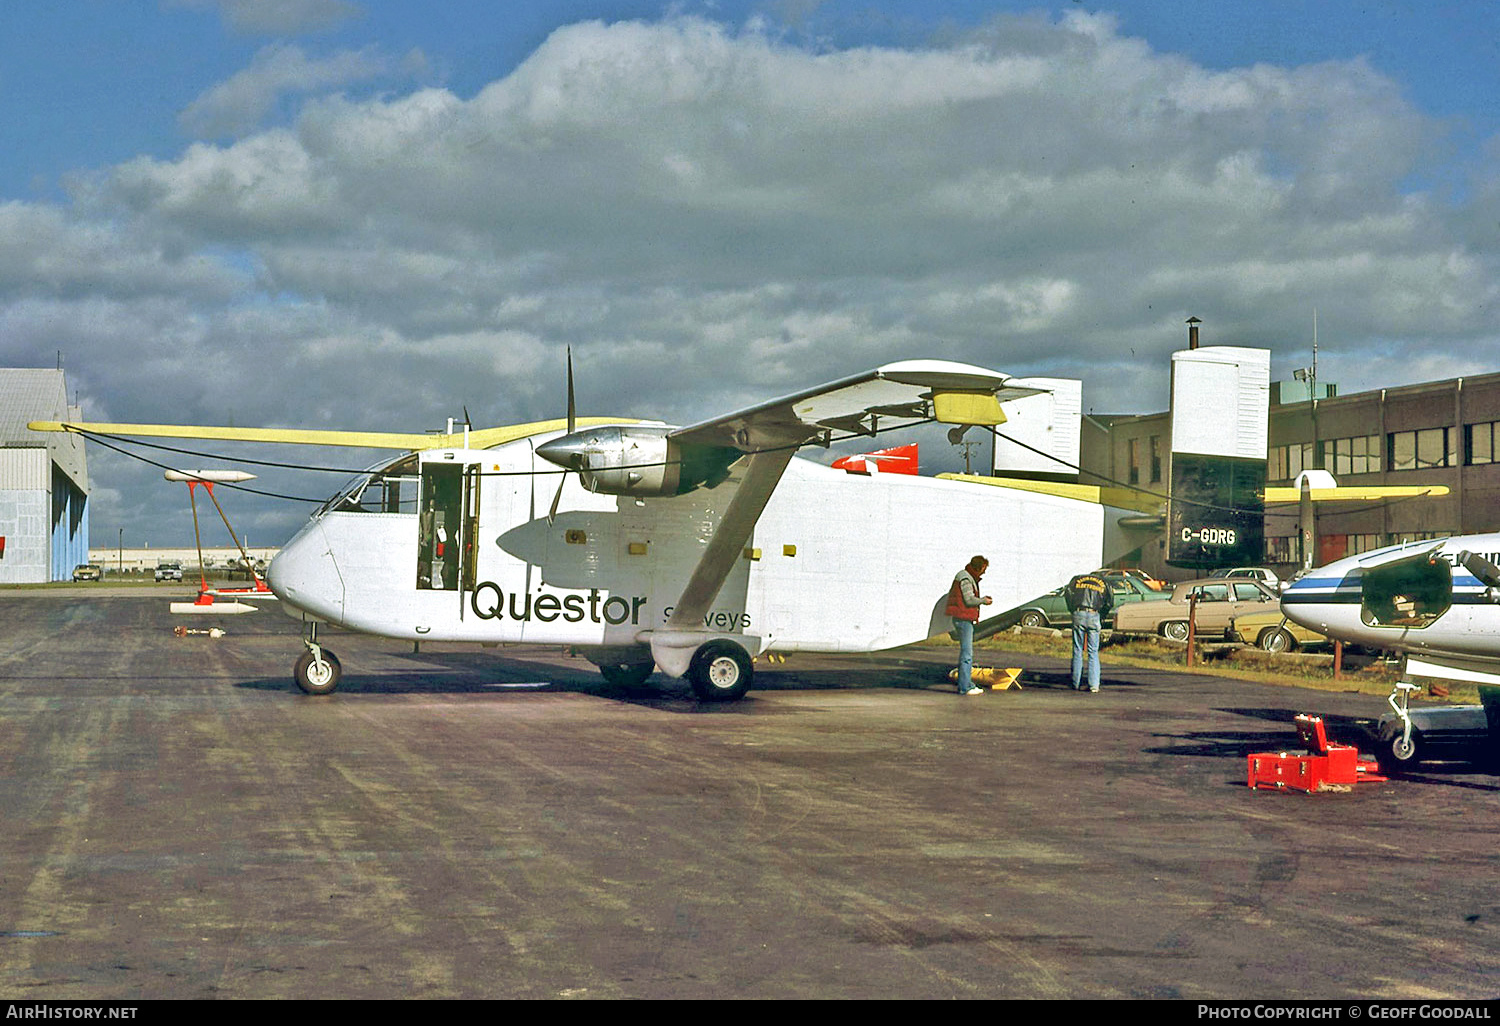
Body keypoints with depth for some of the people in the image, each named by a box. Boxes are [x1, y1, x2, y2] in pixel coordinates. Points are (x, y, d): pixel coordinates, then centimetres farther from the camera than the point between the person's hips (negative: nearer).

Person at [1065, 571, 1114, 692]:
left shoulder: (1078, 579, 19)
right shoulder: (1103, 583, 17)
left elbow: (1068, 594, 4)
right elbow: (1110, 602, 5)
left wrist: (1072, 611, 13)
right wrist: (1102, 616, 16)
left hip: (1079, 615, 1)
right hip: (1094, 616, -1)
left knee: (1077, 651, 6)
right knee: (1093, 652, 3)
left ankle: (1077, 684, 6)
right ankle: (1094, 685, -3)